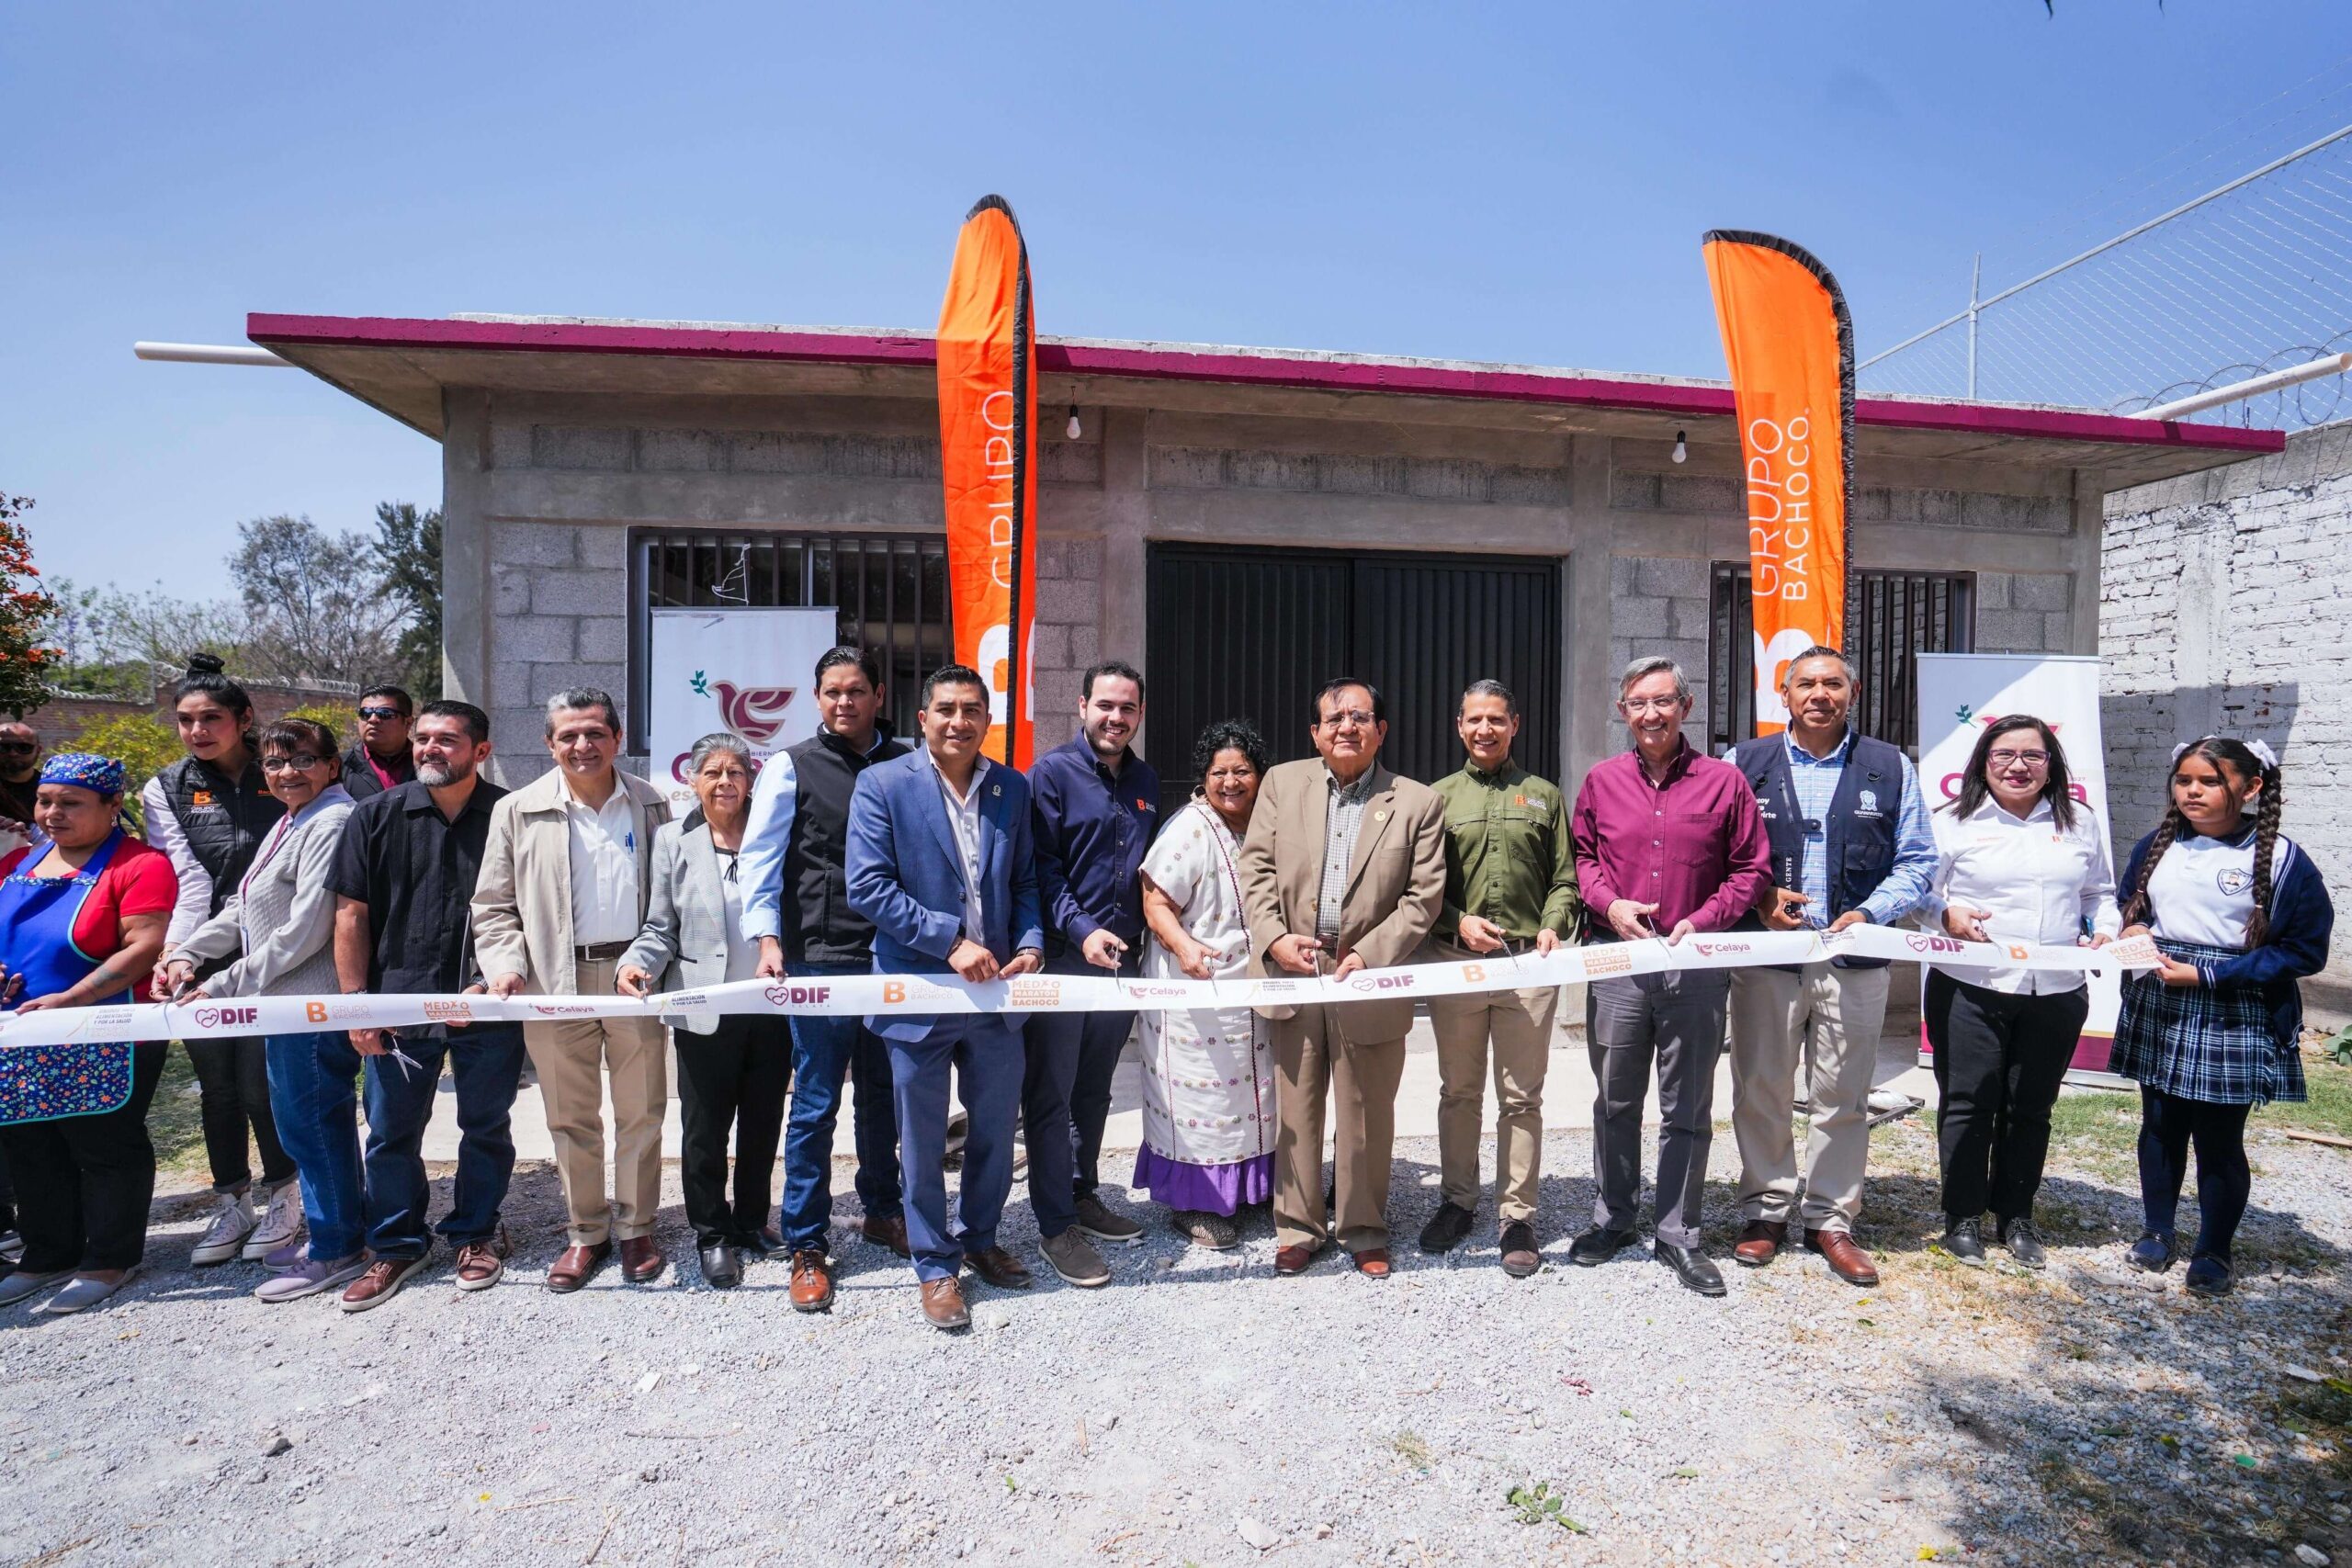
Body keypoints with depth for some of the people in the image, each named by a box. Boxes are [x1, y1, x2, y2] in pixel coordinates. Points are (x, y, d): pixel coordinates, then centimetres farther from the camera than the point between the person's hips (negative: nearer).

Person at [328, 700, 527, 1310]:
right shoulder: (375, 816, 3)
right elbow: (352, 914, 4)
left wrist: (492, 984, -11)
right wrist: (355, 1003, -1)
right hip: (397, 1002, 2)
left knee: (486, 1127, 11)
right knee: (391, 1131, 11)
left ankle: (475, 1233, 30)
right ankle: (396, 1245, 29)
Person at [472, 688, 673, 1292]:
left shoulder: (650, 805, 5)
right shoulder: (518, 812, 2)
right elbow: (493, 904, 6)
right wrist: (504, 964, -9)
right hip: (555, 982, 0)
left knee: (641, 1113, 9)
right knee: (571, 1118, 11)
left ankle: (636, 1227, 24)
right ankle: (587, 1232, 26)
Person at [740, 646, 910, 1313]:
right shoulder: (791, 768, 1)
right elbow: (759, 856, -1)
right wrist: (768, 940, -10)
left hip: (895, 957, 3)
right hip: (821, 959, -2)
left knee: (884, 1094, 15)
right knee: (816, 1103, 3)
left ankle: (882, 1211, 33)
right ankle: (805, 1246, 16)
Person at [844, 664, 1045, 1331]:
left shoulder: (1012, 788, 5)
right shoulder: (882, 784, -7)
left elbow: (1025, 881, 10)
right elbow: (867, 887, -13)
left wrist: (1030, 943, -8)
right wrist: (950, 941, -18)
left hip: (996, 992, 4)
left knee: (996, 1129, 17)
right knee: (923, 1142, 10)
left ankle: (980, 1239, 39)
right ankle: (936, 1267, 28)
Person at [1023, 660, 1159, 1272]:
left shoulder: (1145, 781, 11)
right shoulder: (1052, 772, -8)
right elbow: (1041, 867, -13)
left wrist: (1136, 941, 9)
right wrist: (1081, 930, -23)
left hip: (1121, 957, 6)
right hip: (1061, 956, -6)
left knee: (1095, 1089, 18)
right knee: (1050, 1094, 3)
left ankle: (1084, 1195, 32)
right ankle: (1056, 1225, 13)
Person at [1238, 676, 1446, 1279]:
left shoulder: (1418, 803, 1)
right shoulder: (1282, 782, 6)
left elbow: (1424, 897, -3)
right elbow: (1257, 867, 3)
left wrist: (1368, 955, -13)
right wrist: (1273, 939, -11)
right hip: (1292, 971, 2)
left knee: (1367, 1116, 11)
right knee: (1296, 1109, 11)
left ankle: (1365, 1231, 29)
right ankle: (1298, 1227, 27)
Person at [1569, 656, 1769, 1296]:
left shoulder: (1725, 782, 1)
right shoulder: (1600, 781, 6)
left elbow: (1750, 869, 3)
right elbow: (1581, 857, 12)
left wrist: (1703, 921, -10)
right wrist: (1610, 904, -6)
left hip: (1696, 966, -1)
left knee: (1687, 1108, 8)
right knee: (1615, 1101, 13)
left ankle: (1678, 1235, 22)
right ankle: (1612, 1220, 29)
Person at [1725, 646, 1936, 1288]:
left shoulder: (1891, 768, 7)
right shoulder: (1745, 763, 5)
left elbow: (1916, 861, 7)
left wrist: (1868, 914, -9)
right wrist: (1759, 898, -9)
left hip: (1854, 957, 1)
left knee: (1842, 1097, 8)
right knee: (1761, 1091, 6)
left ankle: (1831, 1219, 23)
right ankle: (1765, 1211, 22)